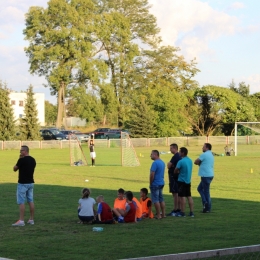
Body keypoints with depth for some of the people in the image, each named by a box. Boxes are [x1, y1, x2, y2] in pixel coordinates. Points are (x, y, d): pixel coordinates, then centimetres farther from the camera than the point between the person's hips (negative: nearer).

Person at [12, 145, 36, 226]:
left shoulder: (21, 160, -15)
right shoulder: (33, 160, 8)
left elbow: (15, 169, -3)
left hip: (23, 183, -7)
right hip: (31, 183, 8)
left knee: (21, 202, -6)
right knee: (31, 201, 10)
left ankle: (21, 220, -9)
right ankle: (31, 219, 12)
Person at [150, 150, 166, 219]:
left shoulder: (155, 163, -18)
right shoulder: (162, 162, 11)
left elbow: (152, 174, -21)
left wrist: (150, 183, -10)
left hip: (155, 184, -9)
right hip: (161, 183, 9)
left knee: (155, 200, -3)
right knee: (161, 199, 14)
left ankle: (158, 215, -1)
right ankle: (163, 214, 17)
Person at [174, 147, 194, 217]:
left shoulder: (181, 161, -17)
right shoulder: (190, 160, 7)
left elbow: (175, 171, -11)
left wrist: (178, 171, 10)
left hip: (182, 181, -7)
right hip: (188, 180, 7)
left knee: (182, 197, -2)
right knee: (189, 196, 10)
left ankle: (182, 212, 2)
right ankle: (191, 212, 11)